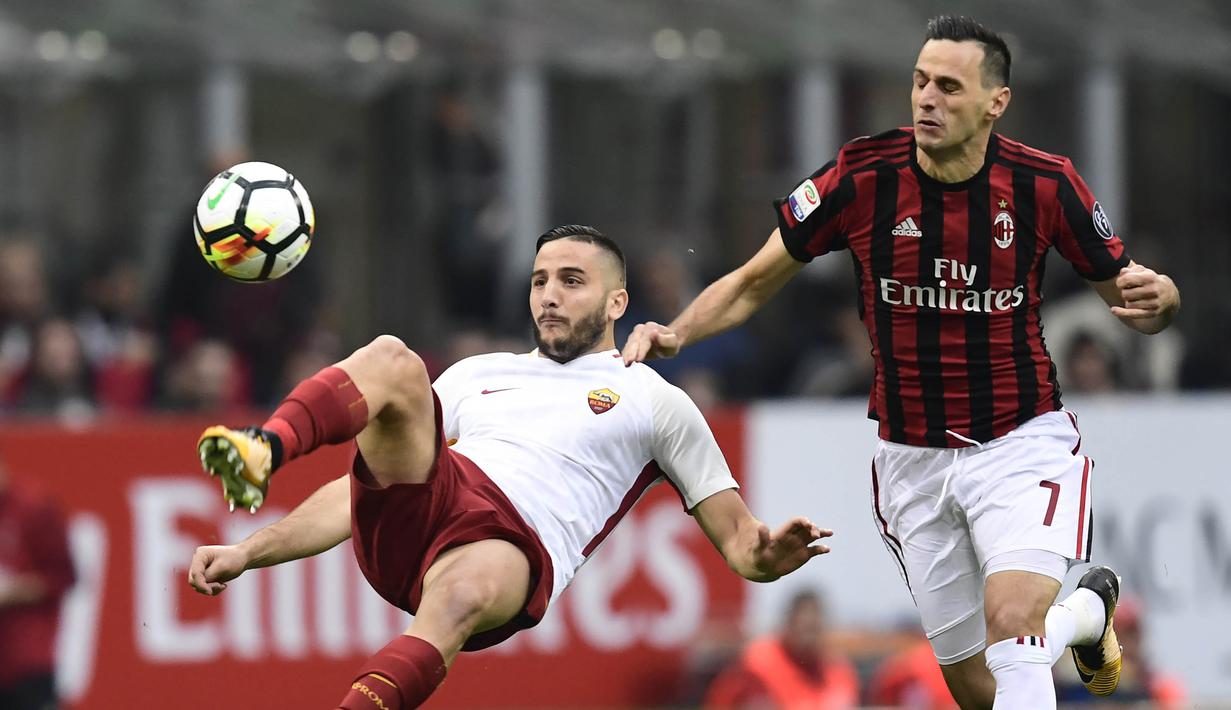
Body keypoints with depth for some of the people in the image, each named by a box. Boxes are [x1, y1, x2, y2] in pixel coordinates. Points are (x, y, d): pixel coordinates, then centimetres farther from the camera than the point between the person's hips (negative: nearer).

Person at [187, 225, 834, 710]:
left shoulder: (655, 402, 25)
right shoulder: (479, 374, 35)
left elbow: (737, 539, 20)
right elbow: (365, 483, 34)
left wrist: (766, 554, -6)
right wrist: (247, 554, 22)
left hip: (508, 546, -3)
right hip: (402, 517, 3)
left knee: (461, 595, -42)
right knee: (391, 359, -23)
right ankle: (259, 456, -49)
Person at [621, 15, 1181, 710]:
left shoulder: (1044, 184, -10)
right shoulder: (864, 176, -9)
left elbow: (1126, 298, 3)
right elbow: (753, 284, 1)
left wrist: (1157, 296, -21)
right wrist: (675, 332, -16)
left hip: (1022, 444, -2)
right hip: (913, 462, 2)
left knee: (1011, 620, -29)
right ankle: (1083, 612, 41)